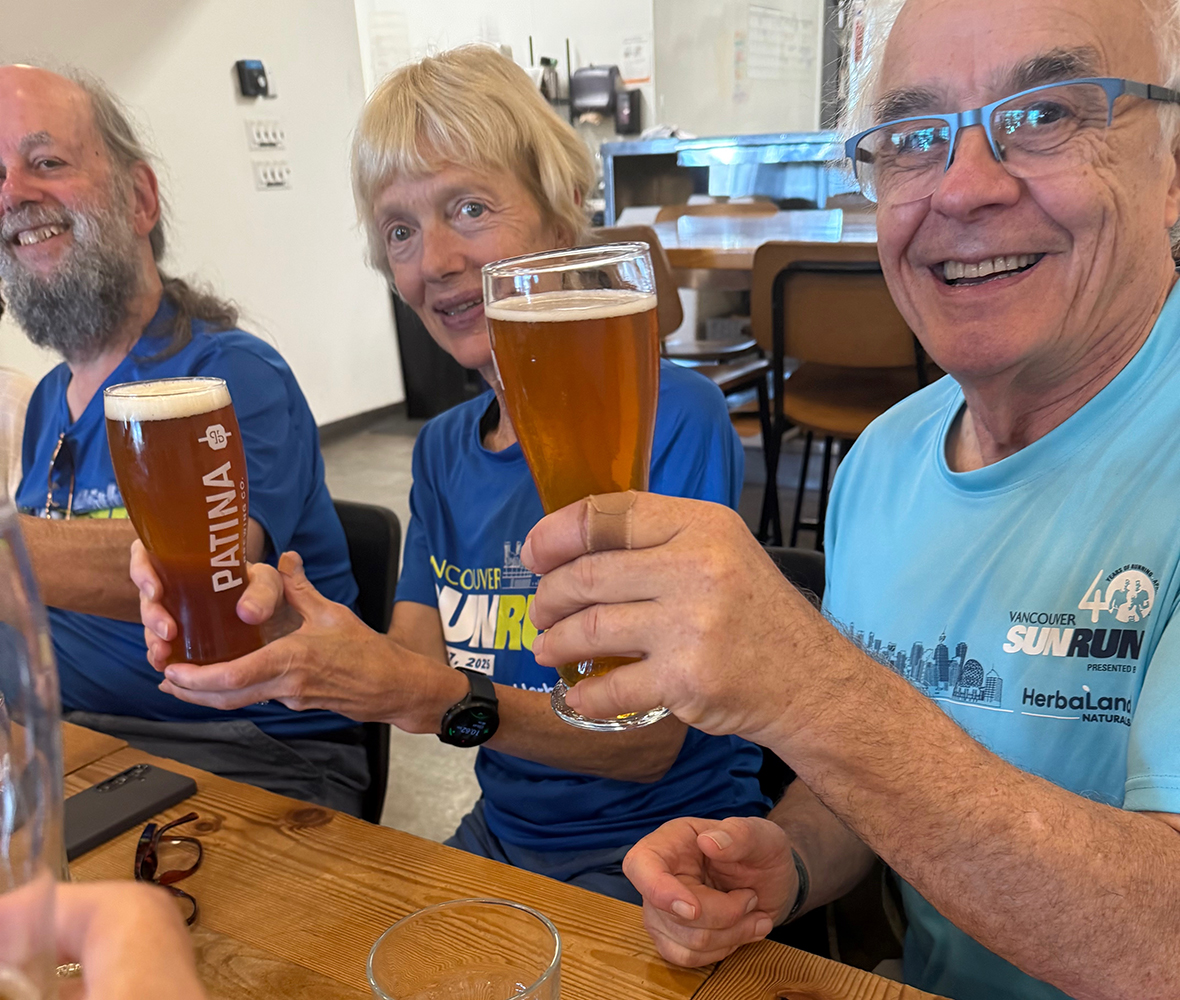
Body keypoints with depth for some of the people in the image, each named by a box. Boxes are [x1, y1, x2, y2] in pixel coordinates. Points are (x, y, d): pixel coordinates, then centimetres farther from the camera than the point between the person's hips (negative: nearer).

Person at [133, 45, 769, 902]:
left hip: (660, 856, -5)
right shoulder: (443, 450, 4)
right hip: (502, 837, 6)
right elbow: (415, 666, -1)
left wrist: (431, 694, -32)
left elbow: (650, 741, -19)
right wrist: (282, 620, -20)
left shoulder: (674, 419, -18)